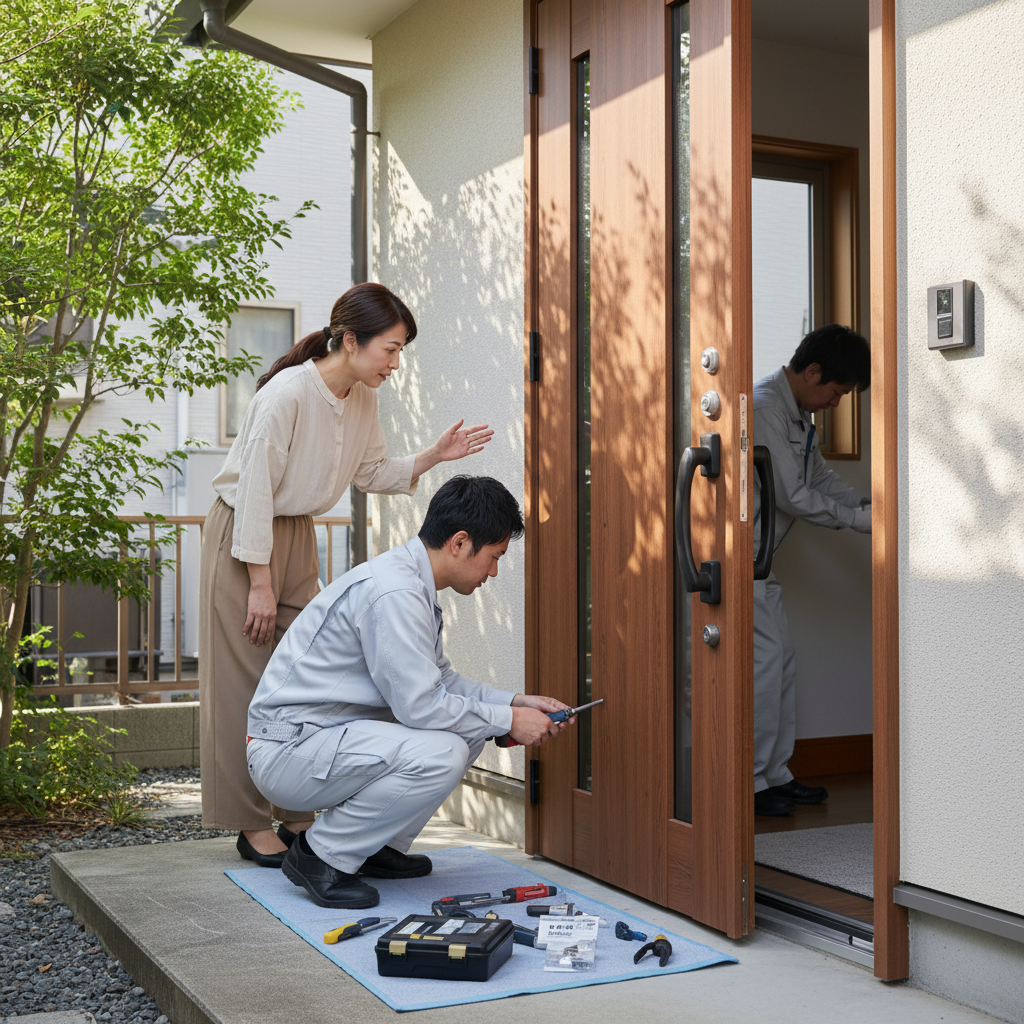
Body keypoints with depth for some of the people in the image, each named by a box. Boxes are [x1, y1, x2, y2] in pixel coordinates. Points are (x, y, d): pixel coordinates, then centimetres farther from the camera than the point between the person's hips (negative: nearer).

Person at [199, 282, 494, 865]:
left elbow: (372, 473, 11)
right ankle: (253, 826, 5)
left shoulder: (363, 399, -1)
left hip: (298, 536, 7)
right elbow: (255, 489, -22)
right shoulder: (288, 392, -24)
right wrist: (260, 583, -20)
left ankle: (297, 814, 13)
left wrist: (431, 458, -4)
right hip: (244, 537, -7)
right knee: (247, 682, -3)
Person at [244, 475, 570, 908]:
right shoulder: (392, 591, -23)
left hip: (328, 733, 10)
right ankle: (321, 854, -10)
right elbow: (420, 705, -23)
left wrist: (516, 701, 7)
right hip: (287, 751, -10)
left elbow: (440, 680, 18)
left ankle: (379, 846, 12)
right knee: (441, 753, -28)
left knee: (471, 727, 7)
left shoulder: (413, 584, 9)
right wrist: (508, 720, -12)